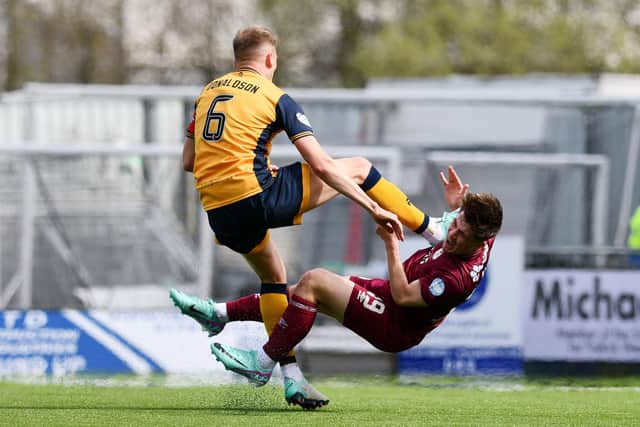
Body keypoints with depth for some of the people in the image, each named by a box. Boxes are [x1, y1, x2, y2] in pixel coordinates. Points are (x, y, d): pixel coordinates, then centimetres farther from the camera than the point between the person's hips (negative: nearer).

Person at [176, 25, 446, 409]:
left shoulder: (208, 92, 16)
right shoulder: (275, 97, 0)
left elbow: (188, 161, 20)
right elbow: (320, 165, -7)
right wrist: (374, 209, -5)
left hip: (219, 214, 6)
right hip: (257, 200, -6)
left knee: (273, 275, 30)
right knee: (358, 168, 10)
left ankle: (291, 377, 22)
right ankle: (436, 232, 20)